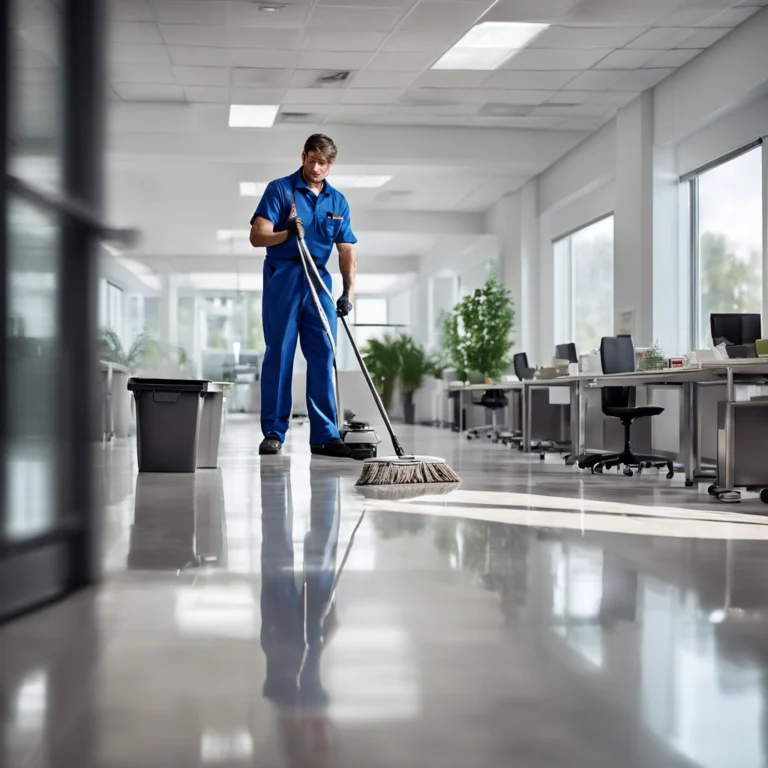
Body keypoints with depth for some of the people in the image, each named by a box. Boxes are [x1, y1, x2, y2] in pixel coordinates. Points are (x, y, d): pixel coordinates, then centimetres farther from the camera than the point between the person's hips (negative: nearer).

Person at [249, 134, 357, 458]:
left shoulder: (338, 201, 10)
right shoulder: (279, 189, -2)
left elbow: (346, 250, 6)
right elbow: (257, 236, -9)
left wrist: (348, 291, -7)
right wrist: (287, 233, -29)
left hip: (319, 280, 4)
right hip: (282, 276, -4)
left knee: (323, 357, 1)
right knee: (279, 355, -2)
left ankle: (325, 435, 3)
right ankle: (273, 432, 4)